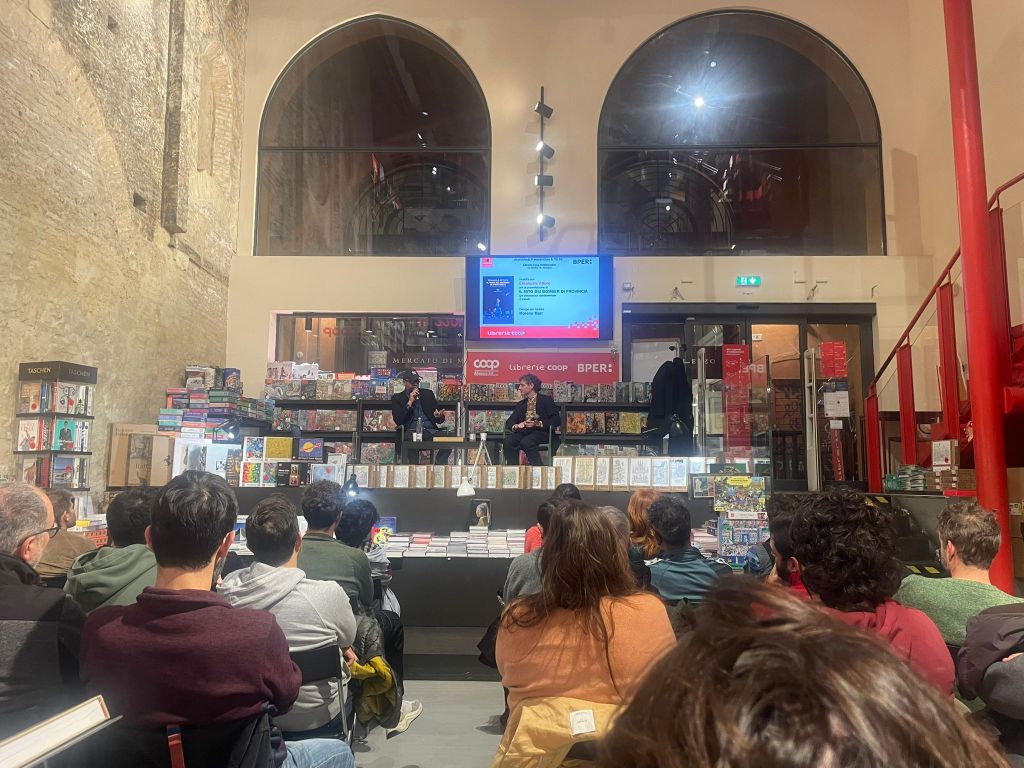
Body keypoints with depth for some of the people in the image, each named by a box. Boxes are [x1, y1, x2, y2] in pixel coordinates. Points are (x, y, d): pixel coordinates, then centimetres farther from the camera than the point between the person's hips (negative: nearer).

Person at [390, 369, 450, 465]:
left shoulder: (428, 394, 21)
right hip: (411, 432, -2)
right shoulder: (397, 398, 14)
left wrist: (439, 416, -8)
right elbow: (398, 421, -1)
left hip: (430, 431, 2)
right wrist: (410, 402, -4)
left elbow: (438, 420, 19)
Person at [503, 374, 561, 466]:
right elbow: (509, 422, 16)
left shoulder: (546, 400, 5)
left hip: (542, 432, -5)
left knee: (526, 442, -35)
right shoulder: (521, 404, 23)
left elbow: (556, 420, -6)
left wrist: (538, 423, -19)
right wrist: (515, 426, -9)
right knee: (508, 441, -24)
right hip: (524, 432, 5)